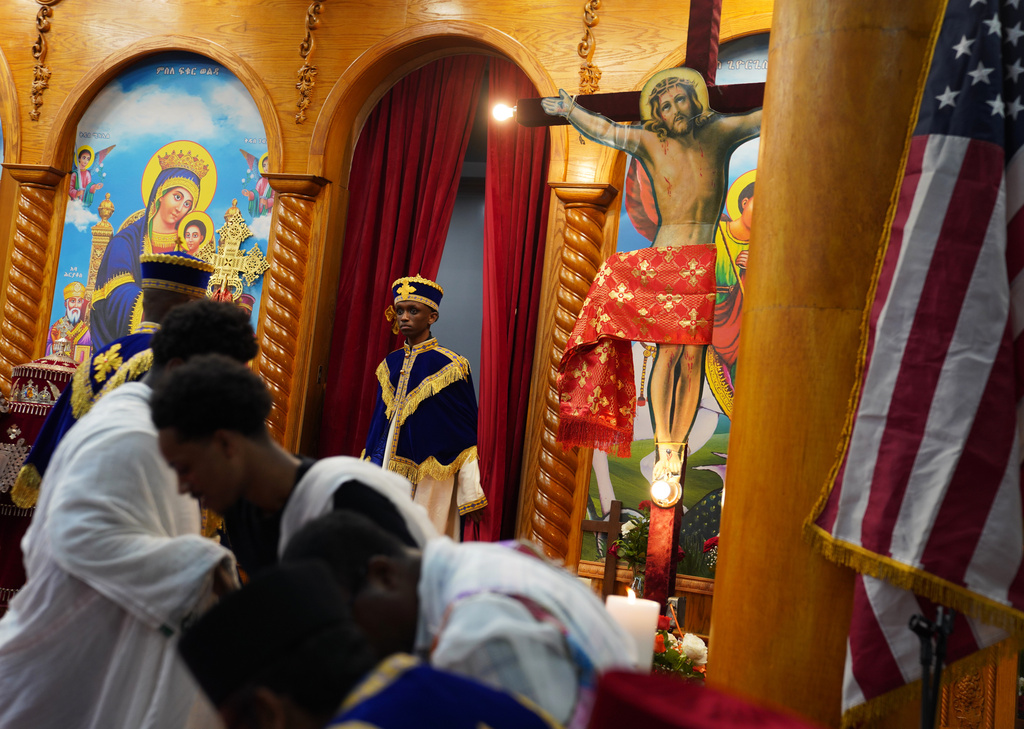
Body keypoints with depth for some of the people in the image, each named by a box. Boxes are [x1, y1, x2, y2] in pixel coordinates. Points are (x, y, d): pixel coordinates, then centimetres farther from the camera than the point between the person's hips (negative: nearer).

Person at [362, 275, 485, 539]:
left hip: (430, 481, -5)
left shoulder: (450, 367, -6)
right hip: (387, 477, 6)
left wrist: (471, 497, -9)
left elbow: (466, 435, -7)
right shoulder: (390, 365, 11)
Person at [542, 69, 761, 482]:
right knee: (668, 350, -9)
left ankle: (678, 446, 7)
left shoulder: (719, 133, 9)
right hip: (664, 259, -1)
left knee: (692, 356, -1)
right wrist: (569, 112, -9)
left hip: (708, 262, 1)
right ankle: (664, 451, -3)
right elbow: (604, 131, 0)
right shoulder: (649, 142, 6)